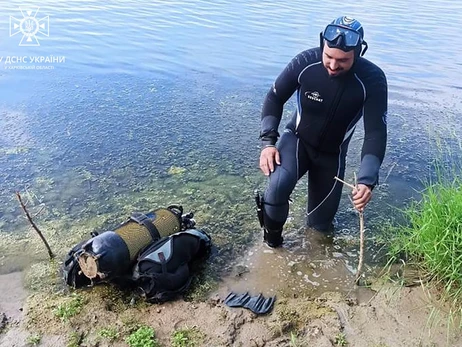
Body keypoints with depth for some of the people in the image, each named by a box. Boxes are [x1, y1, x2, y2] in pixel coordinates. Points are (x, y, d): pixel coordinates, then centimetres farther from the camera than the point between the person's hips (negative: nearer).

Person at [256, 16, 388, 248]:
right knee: (278, 184, -33)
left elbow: (376, 133, -23)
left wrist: (367, 180, -36)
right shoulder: (306, 61, -22)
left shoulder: (372, 79, -23)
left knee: (321, 224, 8)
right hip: (298, 138, -1)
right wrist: (268, 141, -19)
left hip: (332, 152, 1)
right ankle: (272, 237, -3)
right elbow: (274, 98, -9)